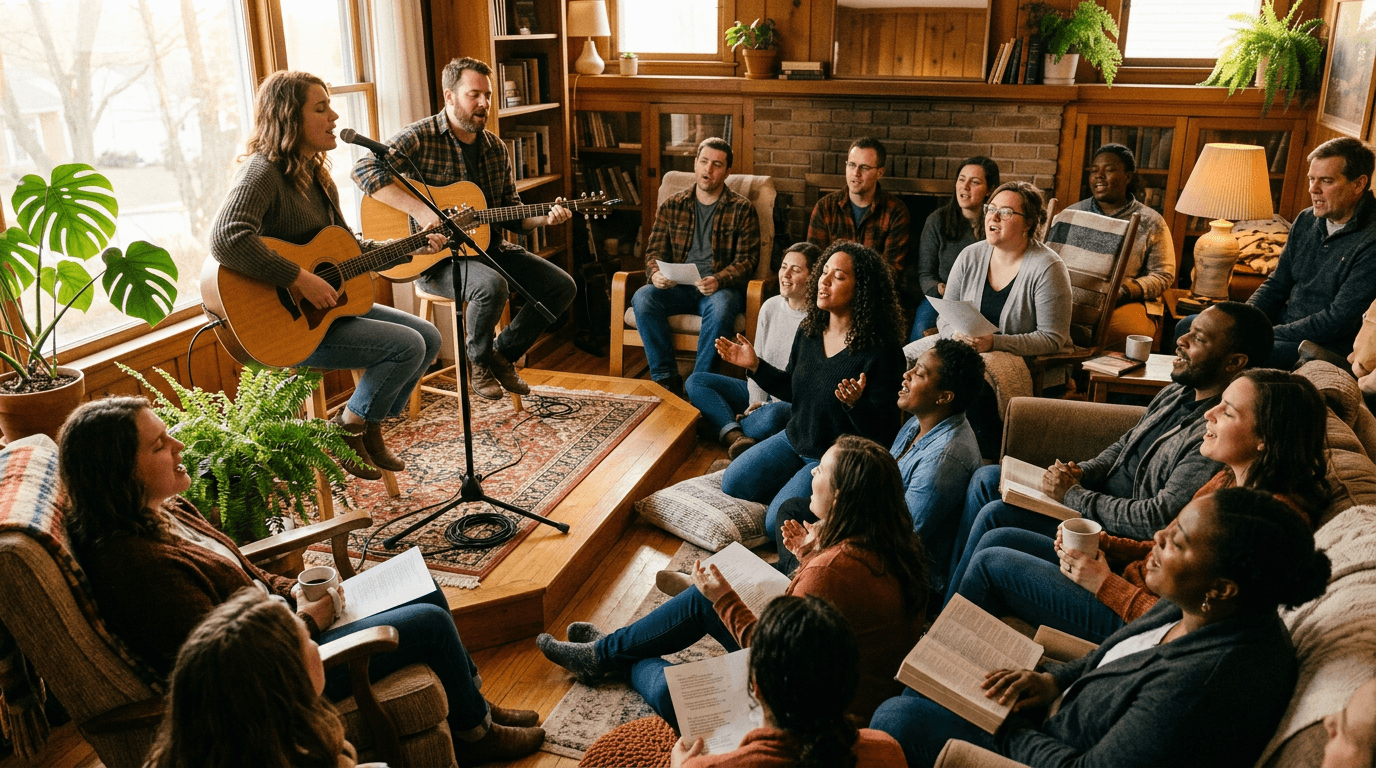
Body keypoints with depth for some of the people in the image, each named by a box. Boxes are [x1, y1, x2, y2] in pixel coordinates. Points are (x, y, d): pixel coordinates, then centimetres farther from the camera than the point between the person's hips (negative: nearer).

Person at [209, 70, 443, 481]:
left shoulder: (315, 174, 12)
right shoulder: (263, 173, -18)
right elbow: (226, 240, -36)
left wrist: (411, 247, 12)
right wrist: (301, 279, -34)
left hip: (327, 305, 10)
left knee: (428, 338, 5)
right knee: (407, 345, -17)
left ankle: (368, 429, 17)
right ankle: (347, 432, 4)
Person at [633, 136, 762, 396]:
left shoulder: (742, 210, 6)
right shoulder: (671, 207, 14)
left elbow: (747, 259, -2)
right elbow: (655, 251, 12)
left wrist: (719, 280, -22)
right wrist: (655, 273, -13)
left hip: (720, 288, -2)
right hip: (677, 286, 3)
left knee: (721, 307, -38)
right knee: (642, 298, -28)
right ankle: (667, 379, -22)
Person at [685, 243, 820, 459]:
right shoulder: (770, 307, 3)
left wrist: (766, 406, -17)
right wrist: (756, 403, -6)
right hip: (763, 394, 7)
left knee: (773, 415, -42)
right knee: (695, 382, -7)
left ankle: (726, 429, -14)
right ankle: (737, 436, -28)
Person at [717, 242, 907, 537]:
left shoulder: (881, 349, -23)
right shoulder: (809, 330, -2)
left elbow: (882, 429, -22)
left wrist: (855, 403, -42)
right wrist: (755, 365, 1)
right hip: (795, 440, 7)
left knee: (778, 522, -17)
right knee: (732, 484, 4)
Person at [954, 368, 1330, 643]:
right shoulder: (1232, 479, 2)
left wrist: (1106, 585, -19)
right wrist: (1100, 544, -1)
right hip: (1132, 583, 9)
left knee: (991, 563, -5)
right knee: (998, 539, 8)